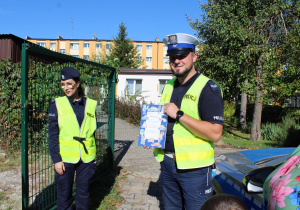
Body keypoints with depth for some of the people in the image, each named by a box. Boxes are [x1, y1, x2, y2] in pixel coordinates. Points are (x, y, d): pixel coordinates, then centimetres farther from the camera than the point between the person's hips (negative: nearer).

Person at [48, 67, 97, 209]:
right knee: (64, 194, 9)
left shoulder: (90, 104, 3)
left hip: (86, 158, 2)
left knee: (84, 192, 14)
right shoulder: (57, 104, -2)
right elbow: (52, 135, -2)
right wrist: (56, 160, -7)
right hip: (65, 158, -1)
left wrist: (93, 154, 11)